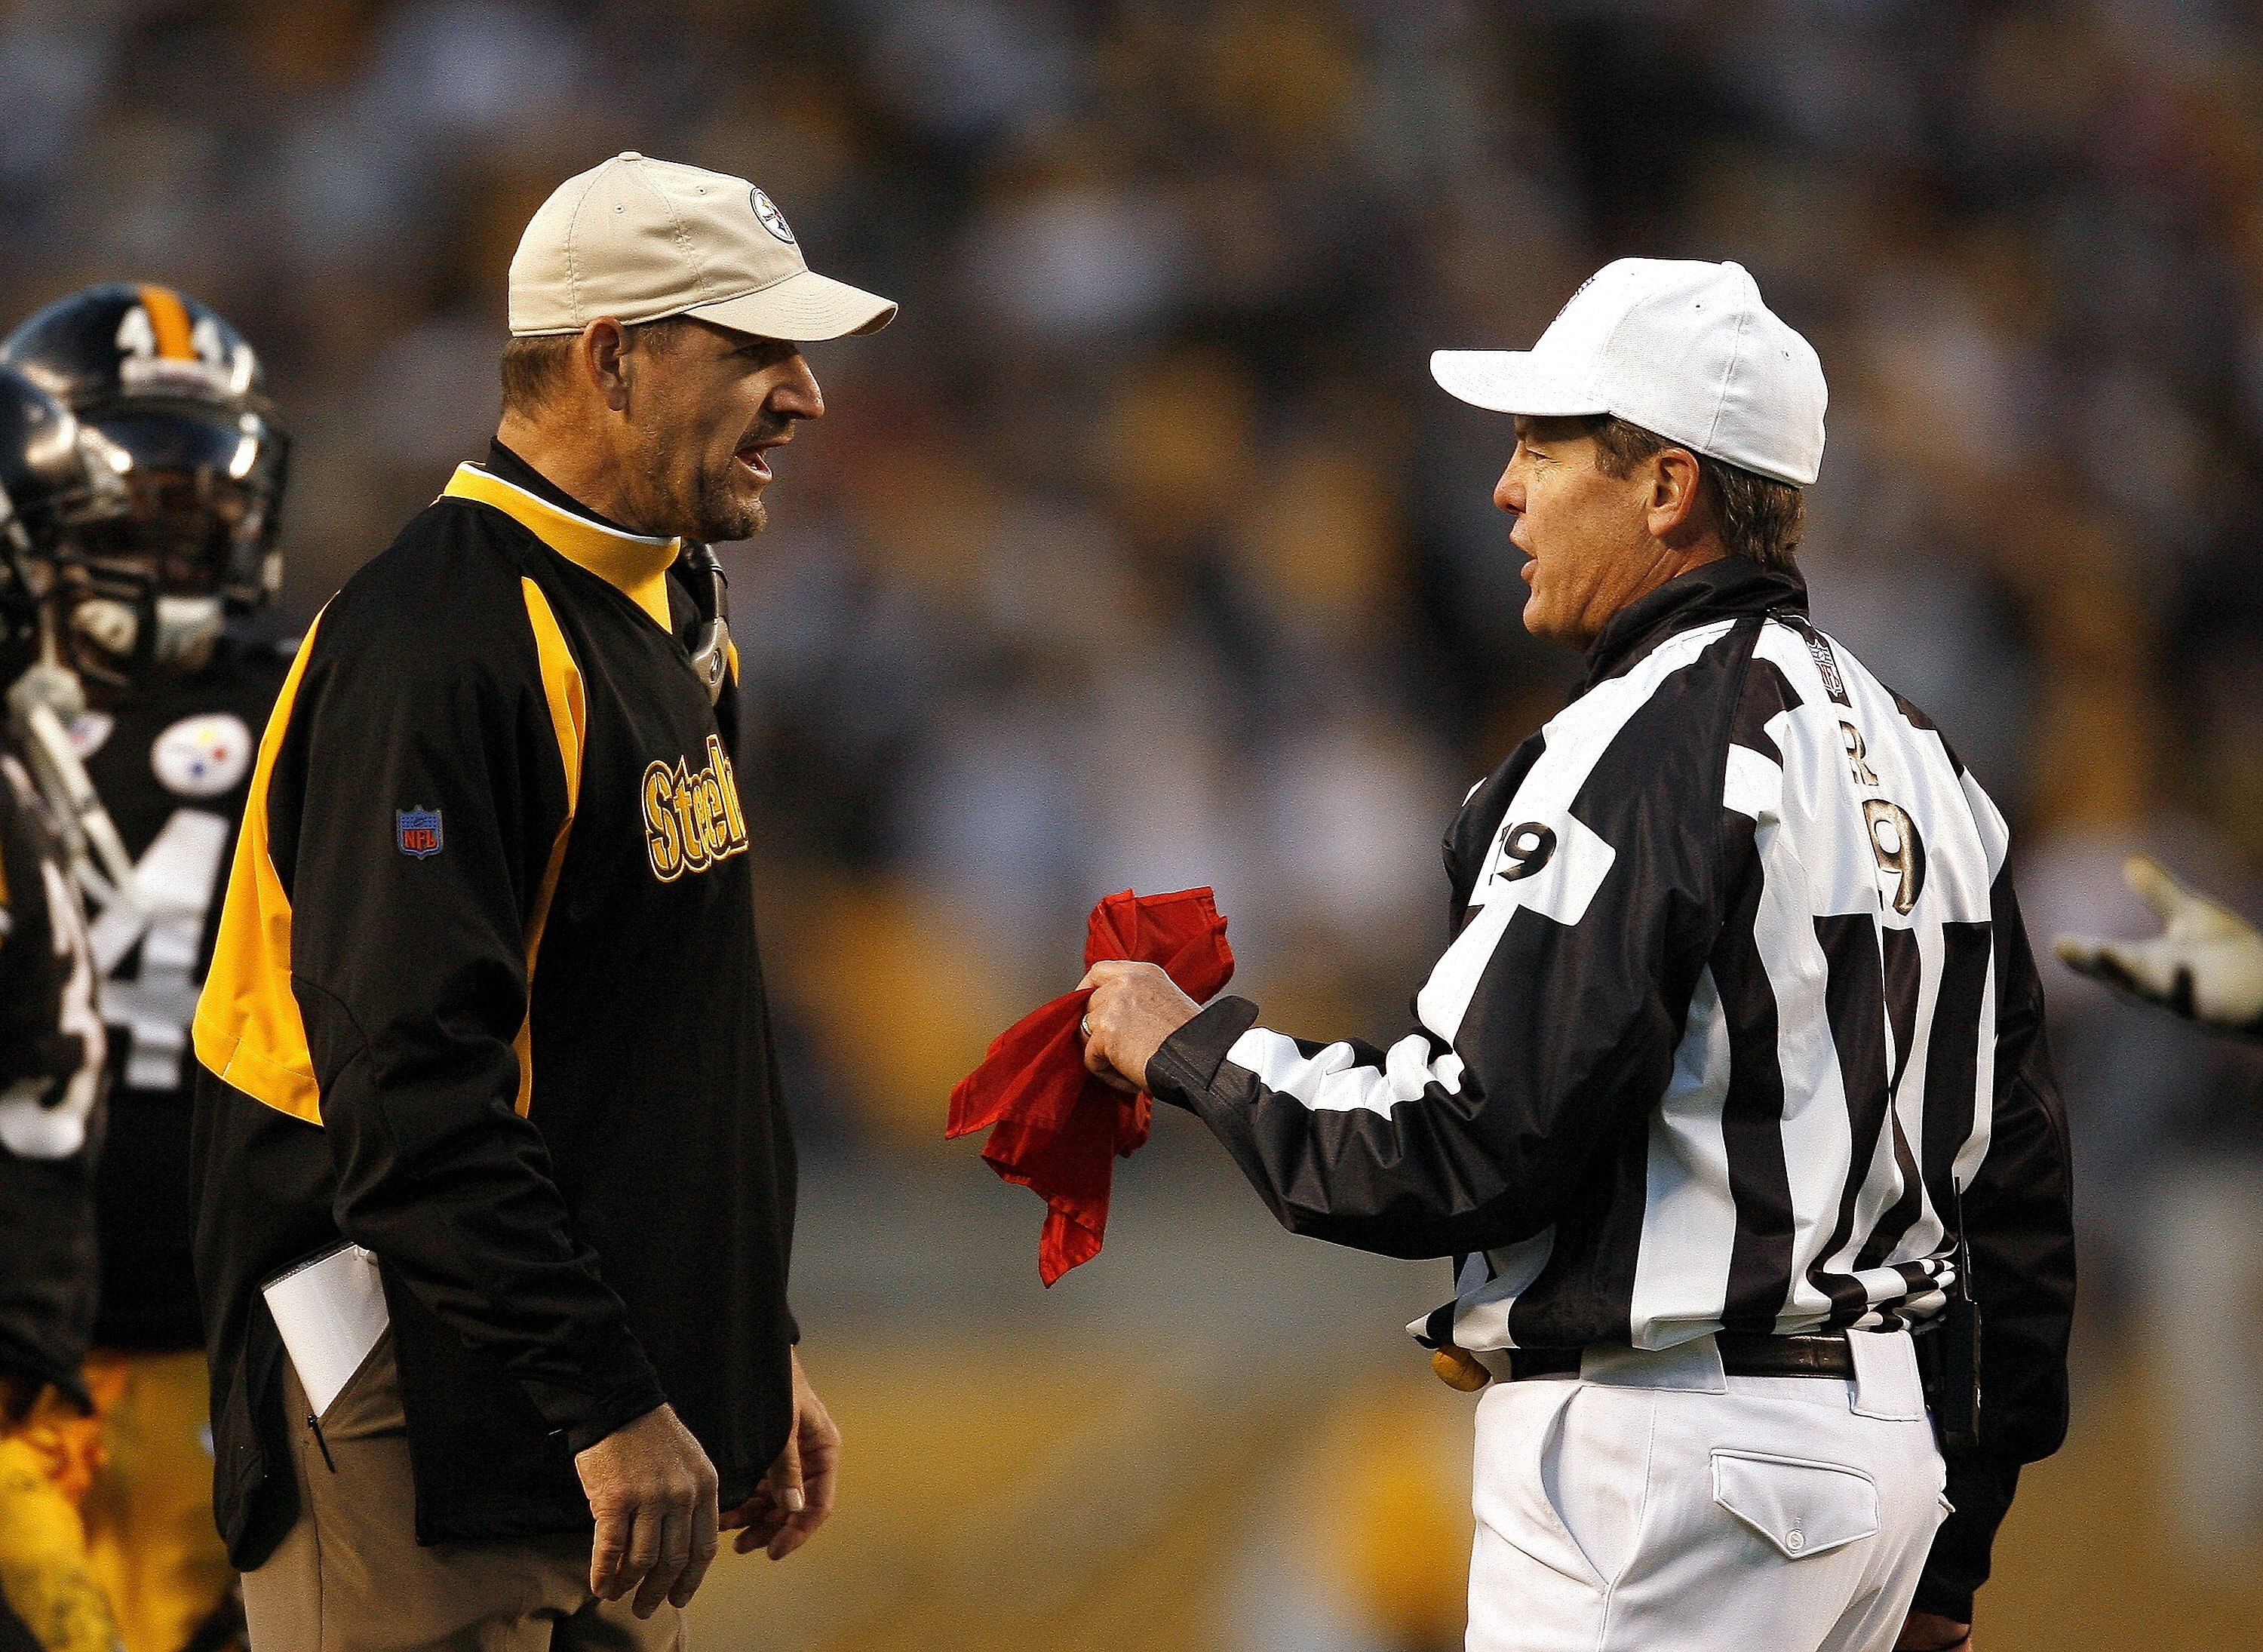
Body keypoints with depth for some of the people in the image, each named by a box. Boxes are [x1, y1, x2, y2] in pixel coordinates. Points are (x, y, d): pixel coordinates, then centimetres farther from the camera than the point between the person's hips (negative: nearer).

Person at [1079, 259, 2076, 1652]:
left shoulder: (1643, 752, -15)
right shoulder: (1913, 754, 15)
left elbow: (1461, 1150, -20)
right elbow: (2017, 1171, 17)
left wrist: (1192, 1050, -4)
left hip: (1667, 1460, -10)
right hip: (1885, 1433, 10)